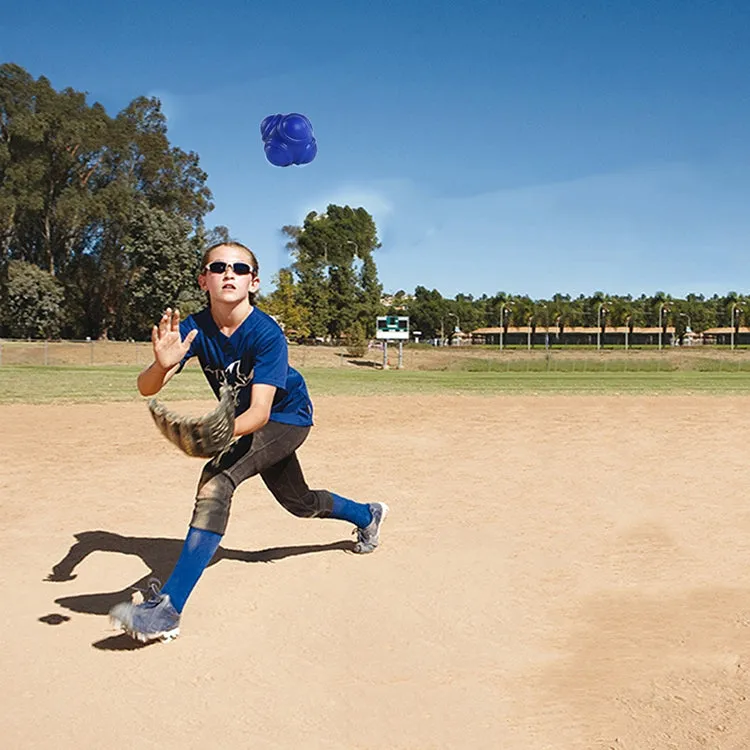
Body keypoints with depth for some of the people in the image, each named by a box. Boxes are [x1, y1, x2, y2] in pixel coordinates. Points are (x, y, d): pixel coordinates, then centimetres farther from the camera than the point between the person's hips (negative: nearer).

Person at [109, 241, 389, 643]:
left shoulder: (267, 333, -30)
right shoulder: (194, 328, -18)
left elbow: (261, 410, -39)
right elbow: (146, 388, -27)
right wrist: (162, 365, -50)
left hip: (288, 416, -6)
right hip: (244, 421, 6)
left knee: (217, 480, -29)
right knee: (299, 503, 22)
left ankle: (168, 608, -29)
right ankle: (367, 515, 54)